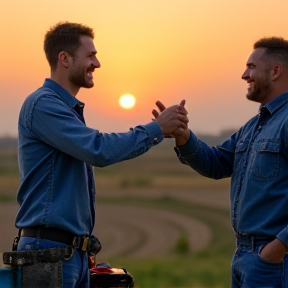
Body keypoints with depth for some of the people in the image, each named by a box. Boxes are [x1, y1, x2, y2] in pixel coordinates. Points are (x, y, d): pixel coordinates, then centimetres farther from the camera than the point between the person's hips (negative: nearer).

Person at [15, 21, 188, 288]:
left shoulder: (70, 108, 18)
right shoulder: (43, 104, -13)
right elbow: (99, 150, -21)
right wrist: (155, 130, -12)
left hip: (74, 249, 9)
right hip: (48, 248, -9)